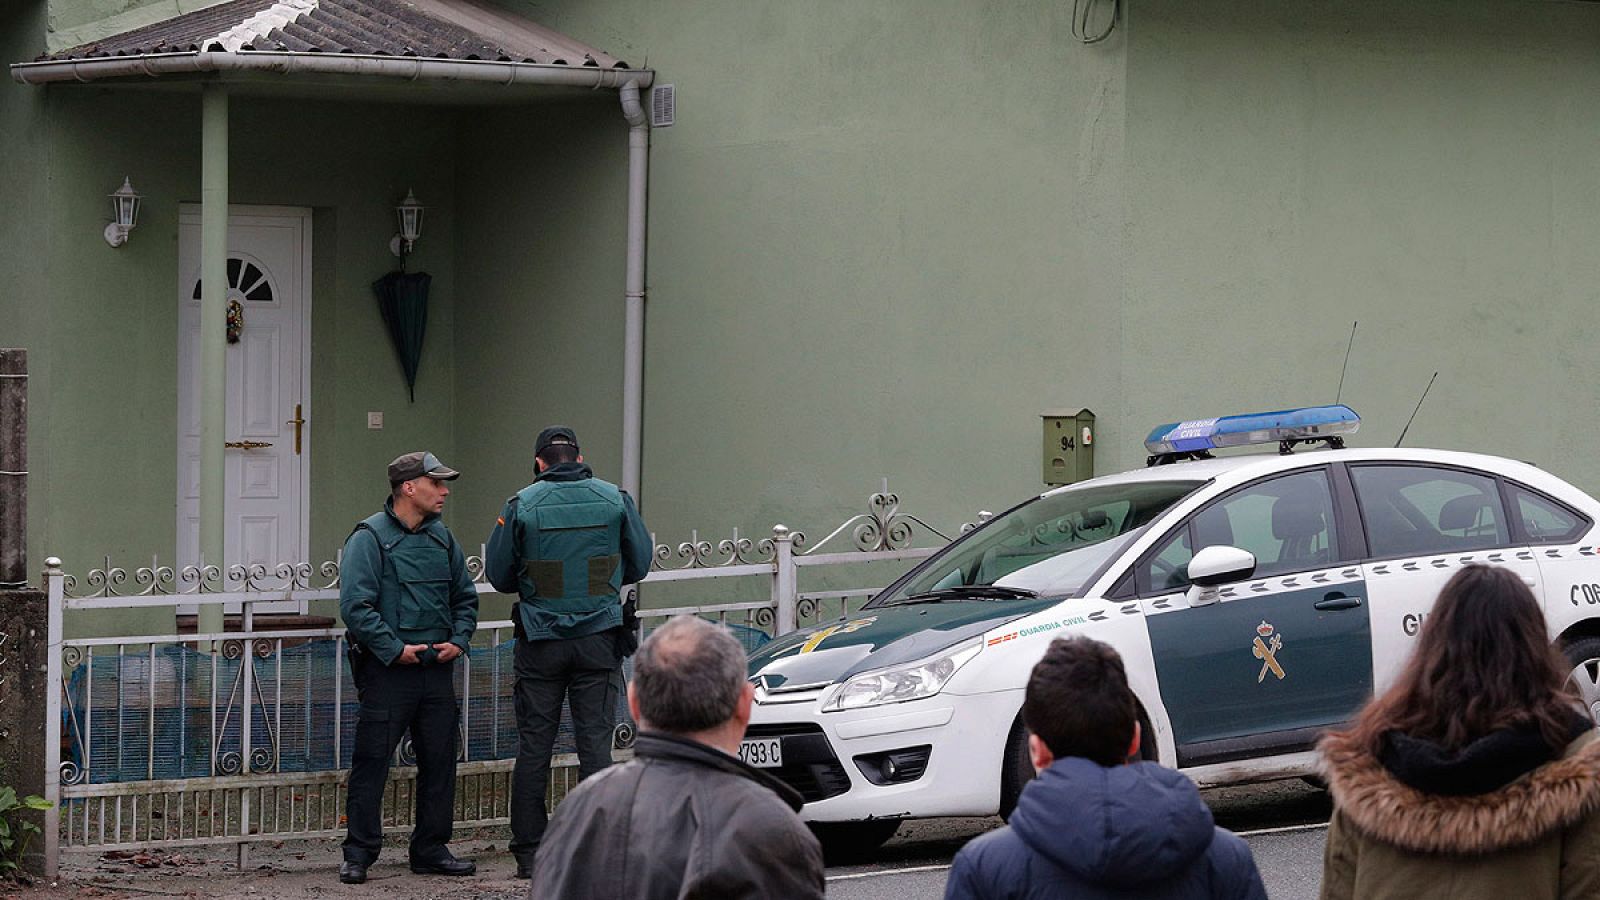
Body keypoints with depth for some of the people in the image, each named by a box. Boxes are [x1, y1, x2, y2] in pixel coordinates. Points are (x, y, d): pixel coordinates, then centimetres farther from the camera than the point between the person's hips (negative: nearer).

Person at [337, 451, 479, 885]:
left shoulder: (440, 537, 13)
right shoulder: (370, 537, -7)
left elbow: (465, 596, 21)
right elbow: (355, 604, -14)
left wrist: (459, 639, 4)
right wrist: (394, 649, -17)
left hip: (437, 668, 6)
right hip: (387, 670, -6)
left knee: (439, 759, 8)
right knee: (371, 760, -5)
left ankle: (431, 849, 18)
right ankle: (359, 853, 0)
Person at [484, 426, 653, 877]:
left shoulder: (521, 505, -4)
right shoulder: (615, 500, 0)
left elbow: (498, 574, 2)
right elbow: (640, 563, 8)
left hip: (541, 641, -1)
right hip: (600, 637, 1)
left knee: (533, 746, 5)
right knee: (595, 742, 3)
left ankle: (529, 852, 6)